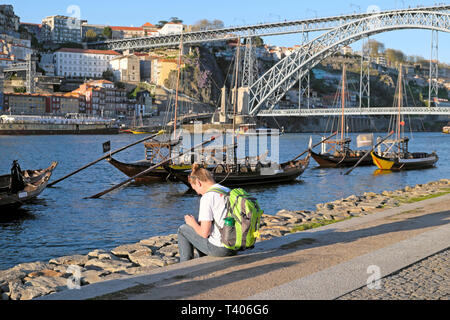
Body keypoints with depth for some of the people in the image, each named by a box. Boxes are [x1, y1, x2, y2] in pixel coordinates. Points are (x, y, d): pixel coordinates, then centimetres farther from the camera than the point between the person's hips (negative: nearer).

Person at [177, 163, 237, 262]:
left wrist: (193, 223, 3)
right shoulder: (229, 192, 8)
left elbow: (205, 233, -18)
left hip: (219, 248, -8)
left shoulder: (207, 197, -15)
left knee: (183, 230, 15)